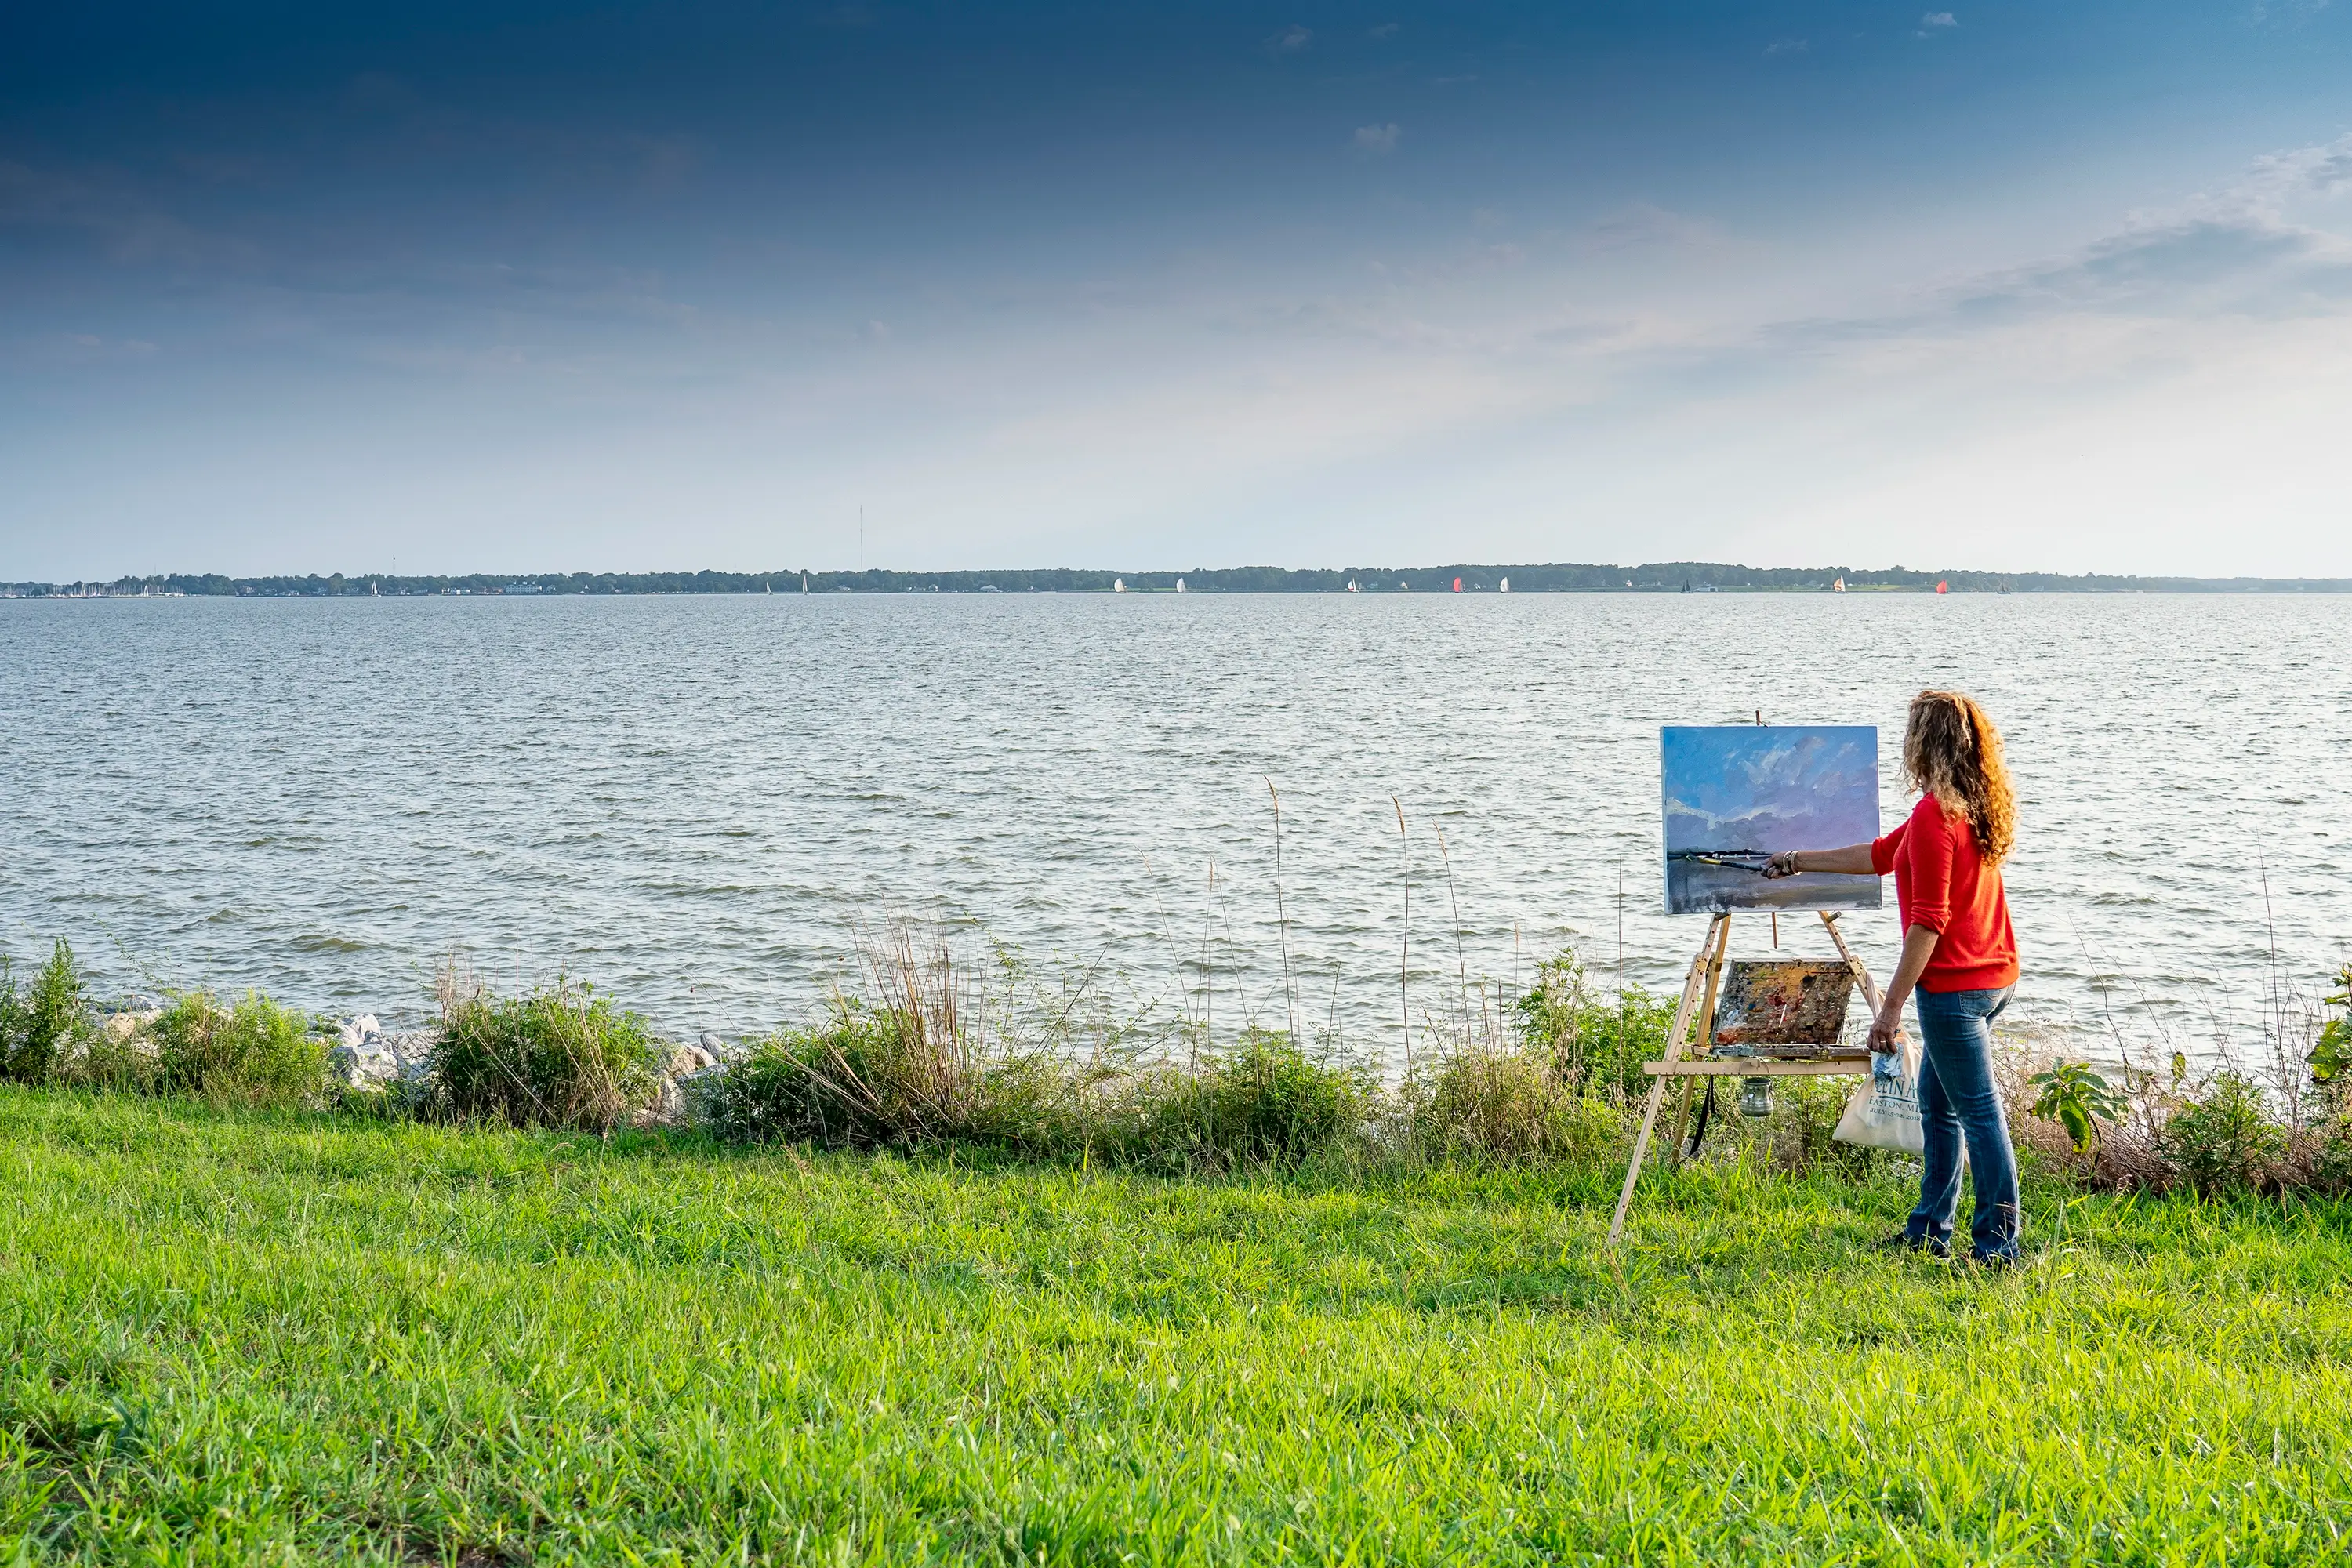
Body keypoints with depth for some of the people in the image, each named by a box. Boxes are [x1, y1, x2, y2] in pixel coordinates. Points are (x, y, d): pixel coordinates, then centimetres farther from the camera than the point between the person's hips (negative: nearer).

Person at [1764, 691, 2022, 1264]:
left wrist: (1892, 1005, -18)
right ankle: (1929, 1232, 27)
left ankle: (1998, 1244, 1)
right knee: (1936, 1103, 18)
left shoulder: (1934, 814, -18)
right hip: (1991, 975, 10)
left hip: (1954, 985, -10)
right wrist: (1798, 861, 30)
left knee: (1979, 1111, -5)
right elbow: (1883, 855, 24)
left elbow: (1930, 920, -21)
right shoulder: (1972, 807, 13)